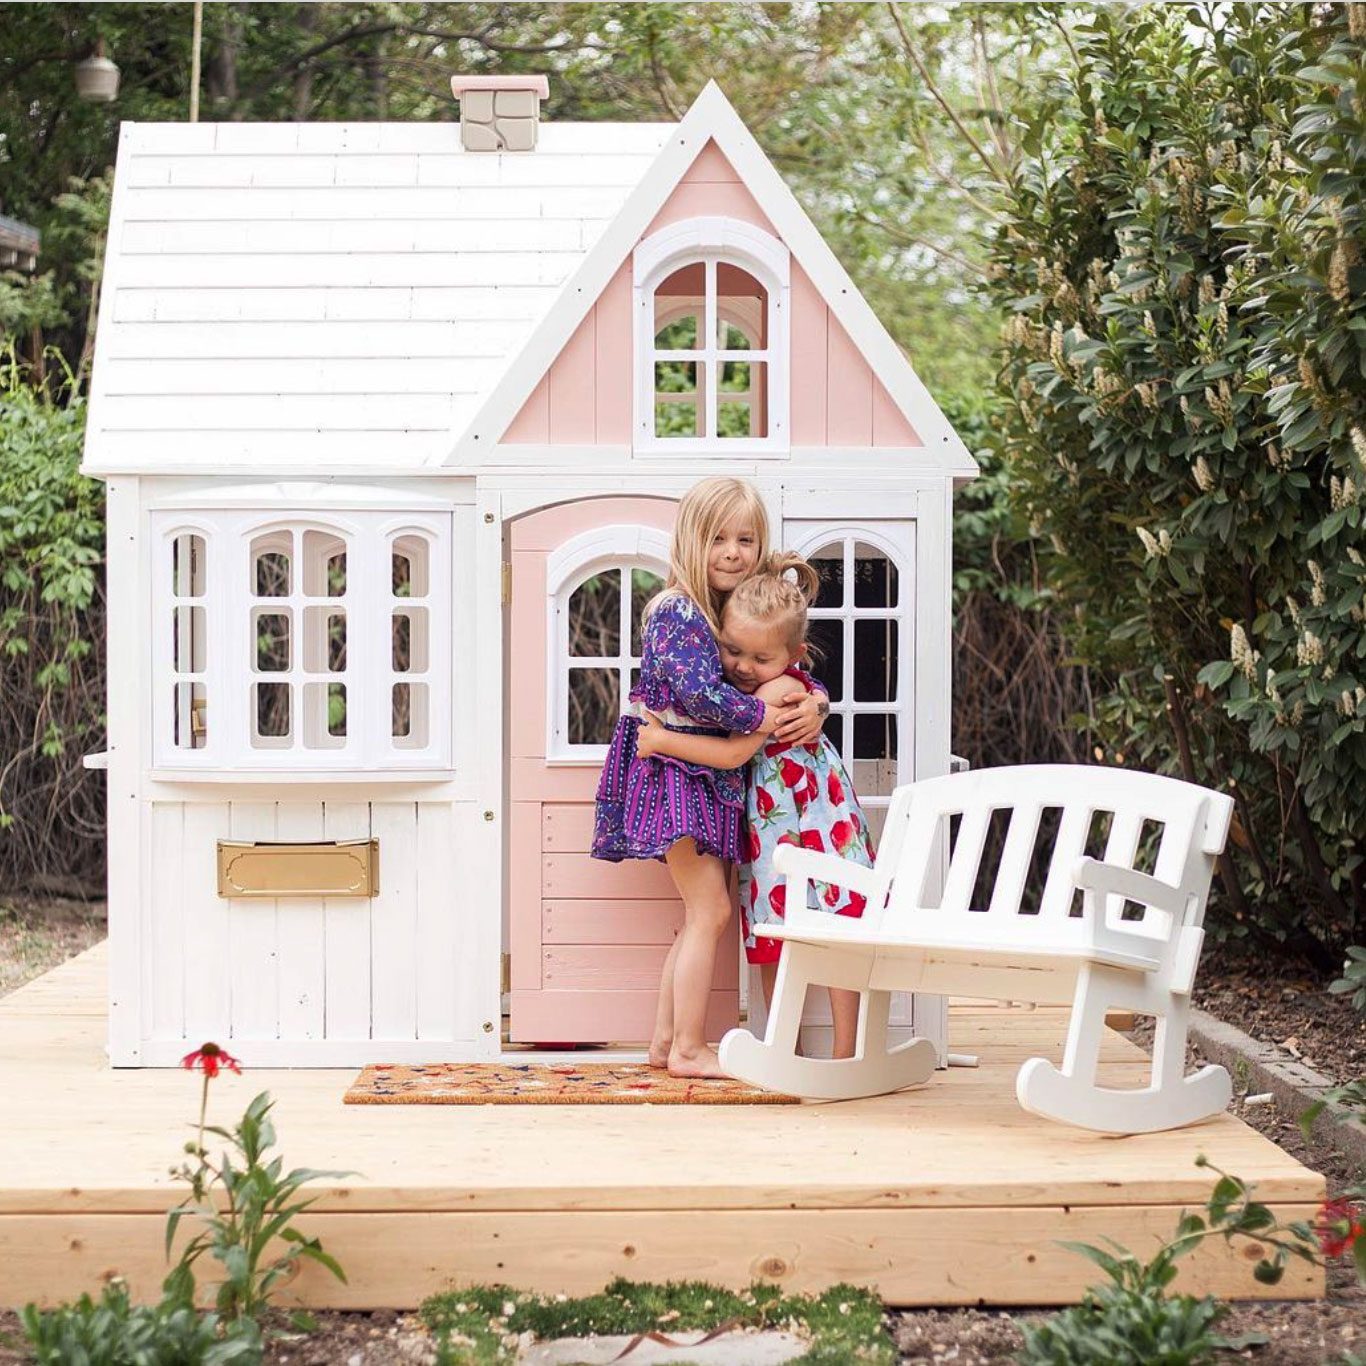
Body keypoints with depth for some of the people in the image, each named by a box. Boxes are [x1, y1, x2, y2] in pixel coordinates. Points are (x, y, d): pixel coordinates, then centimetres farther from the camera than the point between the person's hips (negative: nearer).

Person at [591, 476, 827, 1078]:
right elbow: (702, 694, -27)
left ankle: (667, 1042, 18)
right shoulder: (677, 612, -16)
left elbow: (796, 673, 12)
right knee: (710, 910, -11)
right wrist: (767, 717, -19)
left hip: (714, 780, 9)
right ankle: (688, 1050, -6)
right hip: (677, 776, -9)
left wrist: (814, 704, -10)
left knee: (703, 915, 12)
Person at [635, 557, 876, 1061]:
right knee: (770, 936, 9)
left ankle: (845, 1052, 0)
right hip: (765, 822, 8)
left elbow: (734, 752, -30)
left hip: (815, 817, -8)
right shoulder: (735, 683, -1)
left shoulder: (783, 688, -24)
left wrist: (662, 740, -25)